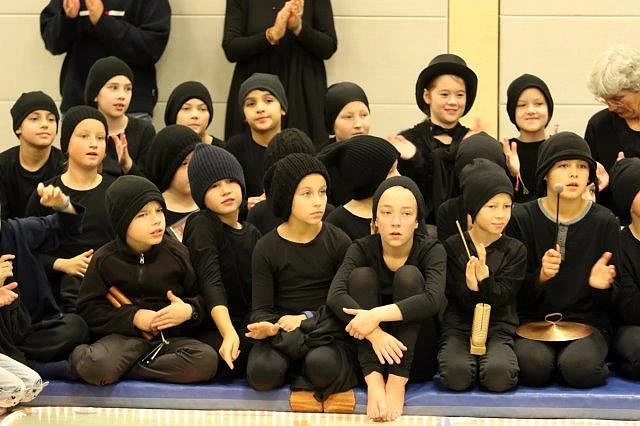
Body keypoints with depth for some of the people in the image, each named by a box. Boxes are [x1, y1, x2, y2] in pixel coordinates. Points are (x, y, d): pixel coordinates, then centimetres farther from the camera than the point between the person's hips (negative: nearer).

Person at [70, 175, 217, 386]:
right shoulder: (105, 259, 2)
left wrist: (189, 311, -13)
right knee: (92, 365, -38)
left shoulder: (177, 253, 5)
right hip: (125, 336, -3)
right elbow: (89, 308, 2)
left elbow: (203, 297, 11)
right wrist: (133, 317, -10)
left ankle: (121, 370, -17)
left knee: (207, 360, -31)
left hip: (172, 335, 4)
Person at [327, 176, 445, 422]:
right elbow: (335, 295, -23)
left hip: (415, 357, -1)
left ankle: (397, 382, -28)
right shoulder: (362, 249, -4)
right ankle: (374, 380, -32)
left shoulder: (431, 250, -8)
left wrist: (377, 315, -36)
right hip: (373, 347, 2)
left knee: (409, 275, -22)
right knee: (362, 275, -20)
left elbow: (434, 299, -29)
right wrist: (374, 332, -39)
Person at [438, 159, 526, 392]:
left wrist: (485, 278, -28)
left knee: (499, 376, -30)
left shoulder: (515, 250, 2)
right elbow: (465, 302, -6)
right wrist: (471, 286, -30)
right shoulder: (453, 246, 0)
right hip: (458, 326, 0)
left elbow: (500, 299, -8)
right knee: (457, 376, -29)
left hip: (499, 329, 0)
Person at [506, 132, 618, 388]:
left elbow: (611, 302, 5)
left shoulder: (604, 222, 3)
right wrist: (540, 277, -22)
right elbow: (514, 293, -1)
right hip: (532, 320, 0)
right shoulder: (521, 218, 0)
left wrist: (601, 285, -18)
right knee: (533, 366, -31)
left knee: (579, 367, -32)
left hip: (587, 321, 0)